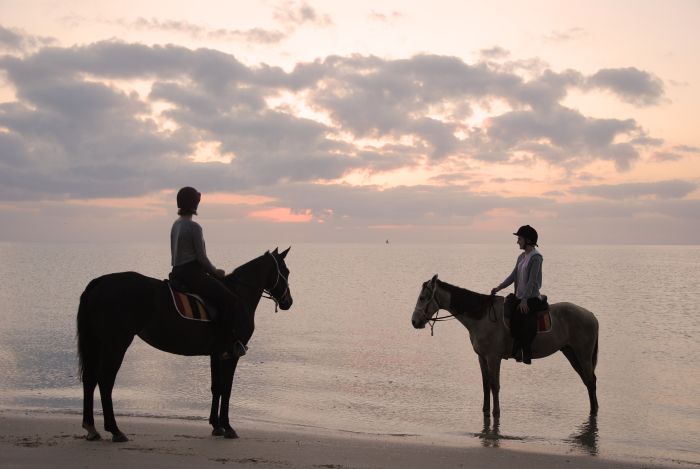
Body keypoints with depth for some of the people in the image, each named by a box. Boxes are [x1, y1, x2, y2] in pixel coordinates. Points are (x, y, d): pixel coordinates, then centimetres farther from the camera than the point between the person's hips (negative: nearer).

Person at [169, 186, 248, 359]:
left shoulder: (176, 225, 13)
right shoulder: (194, 227, -15)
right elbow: (201, 257, -15)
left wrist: (211, 271, 18)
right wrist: (215, 272, 2)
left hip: (178, 272, 10)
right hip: (191, 273, -10)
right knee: (228, 299, -7)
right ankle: (226, 346, -9)